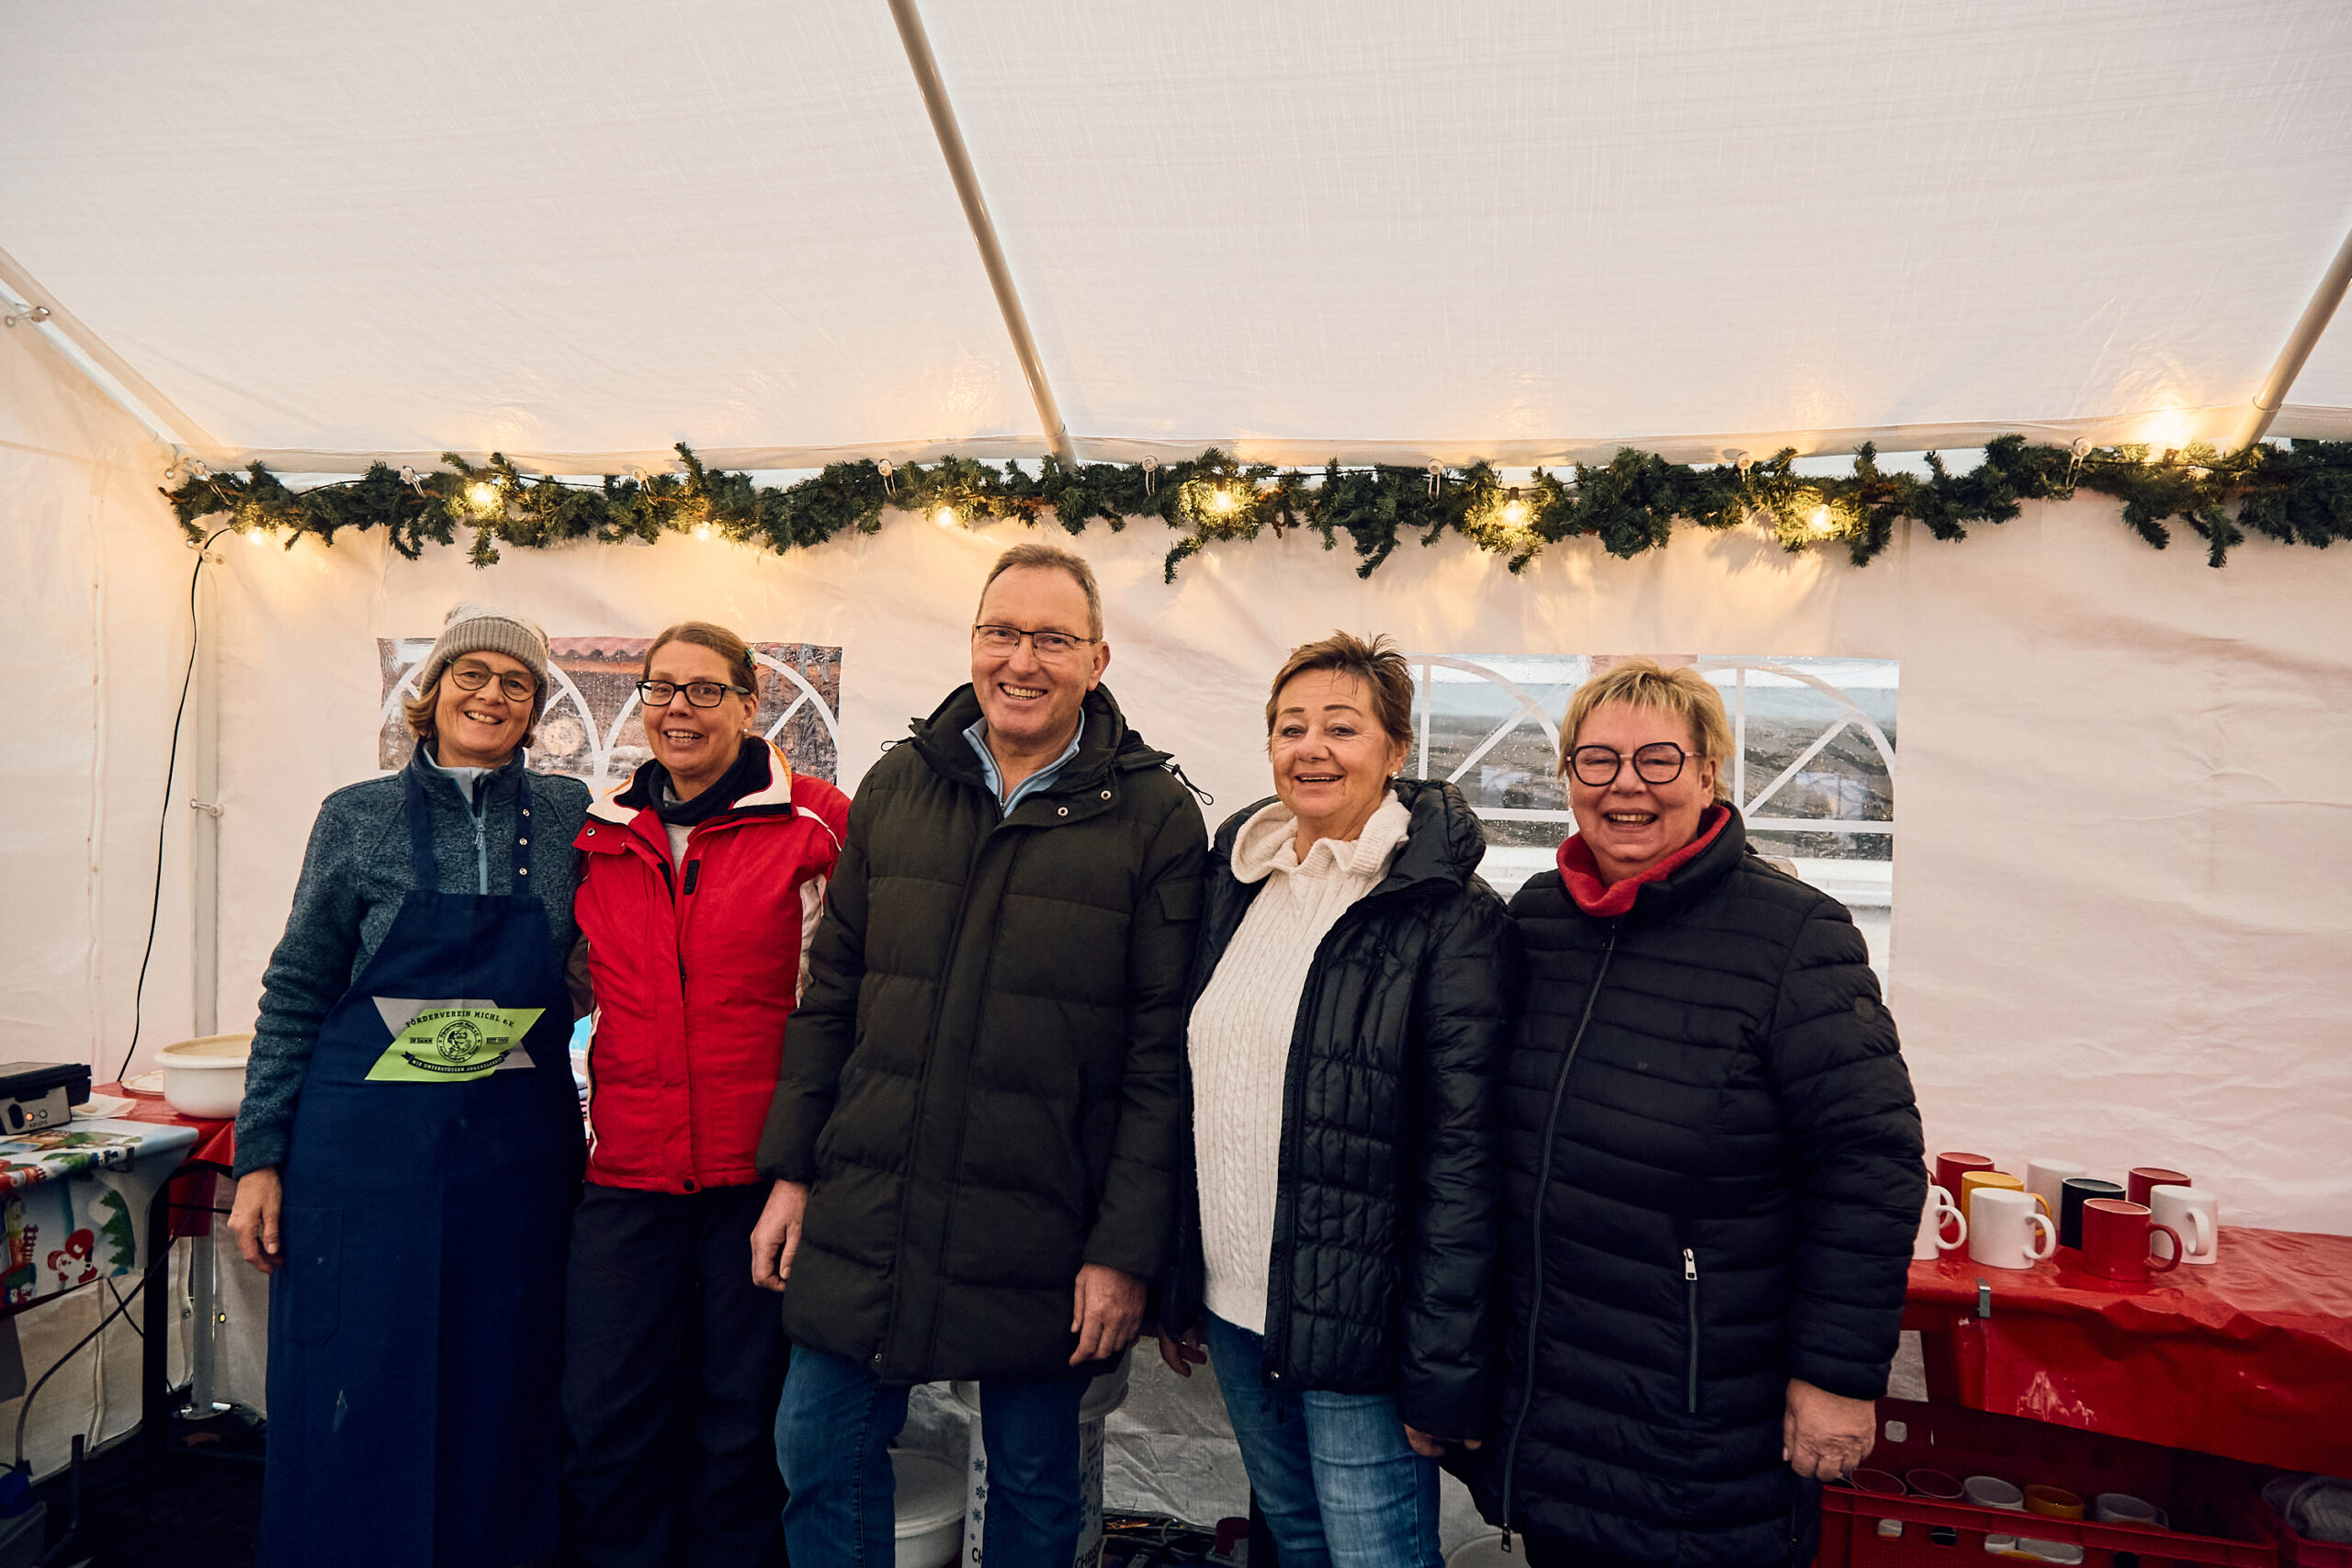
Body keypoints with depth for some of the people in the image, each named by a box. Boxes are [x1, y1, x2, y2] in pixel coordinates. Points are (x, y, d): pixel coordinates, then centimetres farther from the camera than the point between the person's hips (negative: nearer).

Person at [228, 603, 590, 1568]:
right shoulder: (359, 817, 2)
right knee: (357, 1404, 7)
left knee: (496, 1406, 10)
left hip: (516, 1154, 1)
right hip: (368, 1151, -1)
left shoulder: (571, 817, 3)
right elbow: (296, 994, 5)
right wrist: (260, 1158, 2)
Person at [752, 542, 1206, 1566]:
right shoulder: (897, 787, 5)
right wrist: (792, 1172, 8)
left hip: (1039, 1241, -3)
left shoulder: (1154, 817, -8)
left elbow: (1161, 1057, -9)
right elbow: (830, 996, 10)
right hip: (862, 1215, 4)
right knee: (820, 1456, 15)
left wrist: (1127, 1249, -10)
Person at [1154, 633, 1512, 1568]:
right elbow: (1189, 1094, 10)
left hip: (1356, 1326, -6)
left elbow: (1463, 1156, -15)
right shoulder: (1236, 885, 5)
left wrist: (1443, 1369, -15)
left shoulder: (1449, 916, -13)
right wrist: (1174, 1292, 11)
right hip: (1231, 1314, 6)